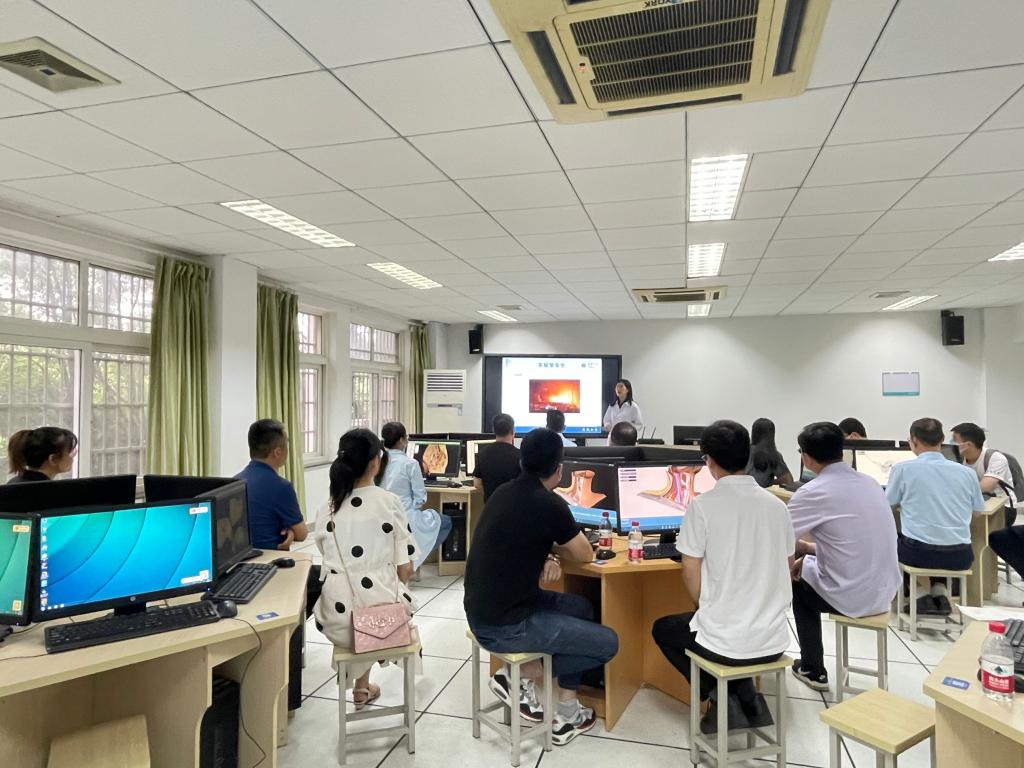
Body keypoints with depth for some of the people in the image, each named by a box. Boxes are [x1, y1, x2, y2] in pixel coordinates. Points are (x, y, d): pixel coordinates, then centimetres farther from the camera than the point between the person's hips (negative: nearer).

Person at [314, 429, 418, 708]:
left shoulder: (328, 508, 3)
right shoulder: (389, 502, -7)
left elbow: (331, 561, 10)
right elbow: (405, 569, -5)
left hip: (338, 618, 3)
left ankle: (362, 686, 43)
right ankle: (361, 686, 42)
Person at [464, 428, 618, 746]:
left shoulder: (505, 492, 5)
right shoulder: (549, 503, -19)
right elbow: (585, 555, -4)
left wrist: (547, 555, 3)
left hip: (482, 613, 9)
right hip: (504, 626, -9)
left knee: (582, 608, 22)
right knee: (607, 643, 3)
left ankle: (566, 711, 20)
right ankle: (522, 675, 7)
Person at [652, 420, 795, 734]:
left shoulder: (703, 505, -15)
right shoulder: (776, 504, 0)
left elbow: (691, 573, -10)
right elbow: (788, 565, 13)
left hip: (726, 641, -5)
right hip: (774, 639, 5)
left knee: (663, 629, 25)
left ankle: (720, 698, 10)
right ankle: (747, 697, 19)